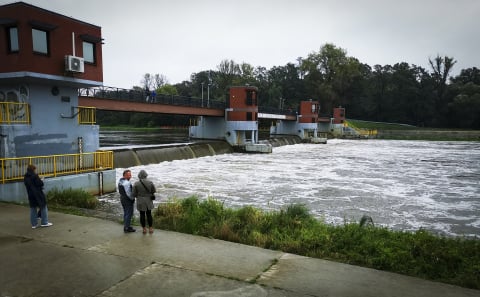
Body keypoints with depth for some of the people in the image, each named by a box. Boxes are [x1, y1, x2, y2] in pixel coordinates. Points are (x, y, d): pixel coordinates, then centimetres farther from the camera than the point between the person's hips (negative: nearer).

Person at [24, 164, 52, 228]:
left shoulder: (25, 177, 6)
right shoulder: (34, 176, -16)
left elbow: (27, 185, 13)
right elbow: (40, 183, -17)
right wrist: (41, 181, 3)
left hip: (31, 195, 6)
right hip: (38, 194, -6)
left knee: (33, 209, 11)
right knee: (43, 207, 6)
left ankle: (34, 224, 14)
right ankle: (44, 222, 8)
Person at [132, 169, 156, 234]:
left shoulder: (136, 183, -12)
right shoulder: (150, 182, -10)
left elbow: (133, 194, -7)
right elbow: (154, 190, 2)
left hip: (140, 202, -1)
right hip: (148, 201, 1)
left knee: (142, 215, 11)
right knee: (149, 214, 13)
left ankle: (144, 229, 16)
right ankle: (150, 229, 16)